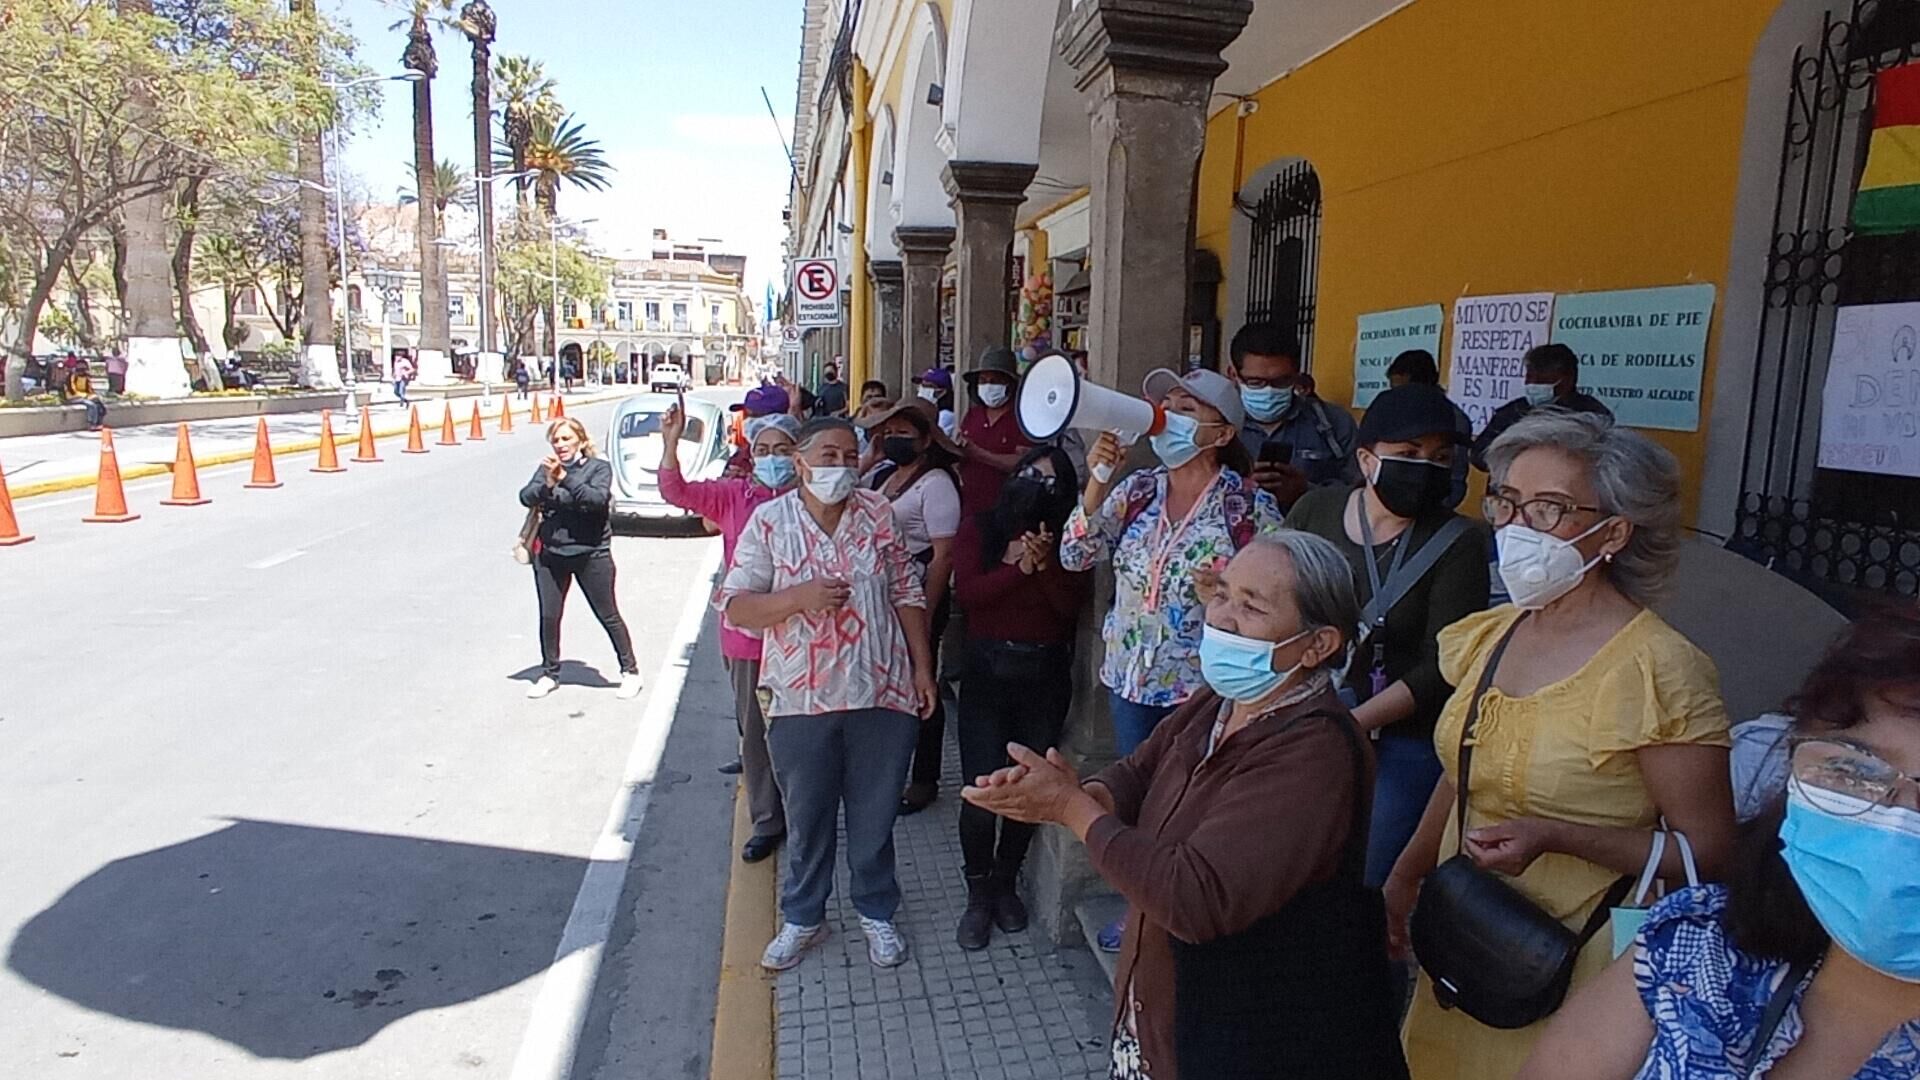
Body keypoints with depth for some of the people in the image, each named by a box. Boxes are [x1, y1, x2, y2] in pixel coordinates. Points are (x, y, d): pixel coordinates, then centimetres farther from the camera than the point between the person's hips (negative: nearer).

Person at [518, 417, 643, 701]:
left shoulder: (599, 467, -4)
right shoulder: (547, 467, 5)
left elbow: (598, 498, -21)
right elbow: (526, 497, -7)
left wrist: (564, 478, -28)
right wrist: (547, 485, -25)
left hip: (591, 554, -3)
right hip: (551, 554, 3)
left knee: (608, 616, 6)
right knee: (548, 617, 8)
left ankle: (630, 670, 18)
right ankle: (549, 673, 26)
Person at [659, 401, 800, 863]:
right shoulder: (734, 495, 2)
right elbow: (676, 491, -4)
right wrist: (671, 443, -17)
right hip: (747, 634, 2)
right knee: (754, 729, 10)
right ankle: (767, 822, 25)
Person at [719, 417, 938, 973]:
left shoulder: (878, 514, 2)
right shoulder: (769, 521, -3)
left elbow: (907, 593, 6)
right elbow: (735, 606, -5)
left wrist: (922, 665, 3)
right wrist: (800, 597, -20)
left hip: (882, 694, 1)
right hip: (801, 699, -1)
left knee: (875, 816, 14)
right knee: (806, 819, 15)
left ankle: (877, 912, 35)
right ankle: (803, 917, 36)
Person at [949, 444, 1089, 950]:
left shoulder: (1068, 540, 5)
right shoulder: (979, 528, 3)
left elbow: (1073, 605, -7)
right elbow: (966, 591, -11)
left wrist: (1046, 563, -21)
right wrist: (1020, 567, -19)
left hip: (1046, 675, 2)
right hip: (987, 671, -1)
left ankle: (1006, 883, 30)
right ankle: (978, 894, 16)